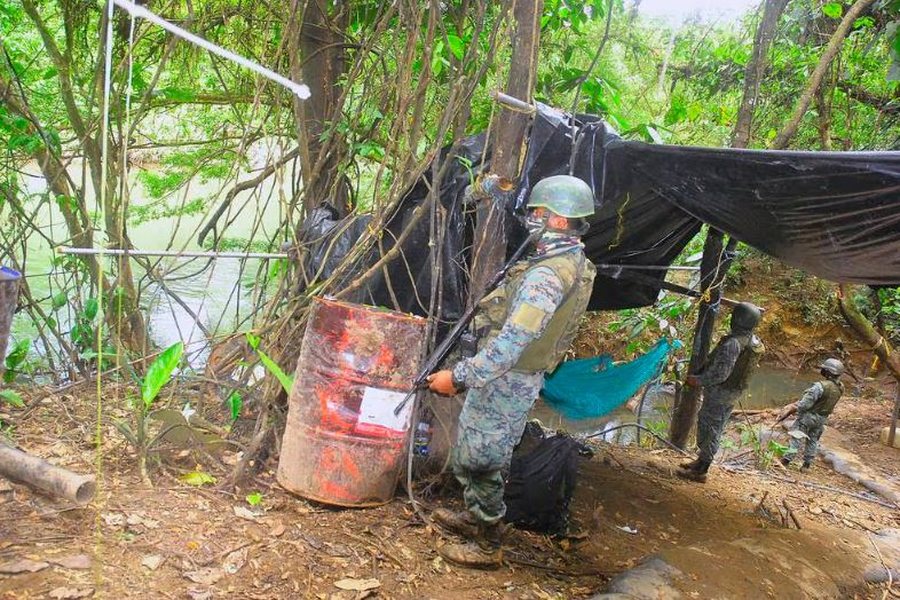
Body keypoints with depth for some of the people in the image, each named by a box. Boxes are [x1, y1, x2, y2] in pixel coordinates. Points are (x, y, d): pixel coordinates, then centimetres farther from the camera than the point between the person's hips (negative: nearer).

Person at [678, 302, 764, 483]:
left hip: (719, 393, -9)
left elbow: (720, 374, -30)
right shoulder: (756, 344, 1)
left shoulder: (732, 343, -28)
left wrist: (698, 380, -16)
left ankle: (700, 471, 9)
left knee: (708, 429, 1)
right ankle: (702, 461, 34)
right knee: (715, 428, 20)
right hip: (733, 393, 9)